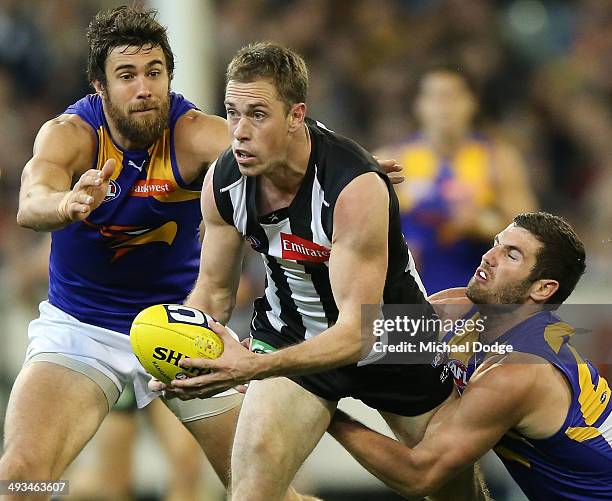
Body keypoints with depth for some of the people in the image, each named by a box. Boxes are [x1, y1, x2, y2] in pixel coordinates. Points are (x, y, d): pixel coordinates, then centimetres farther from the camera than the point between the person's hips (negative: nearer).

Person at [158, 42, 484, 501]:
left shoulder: (357, 188, -35)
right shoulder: (224, 180, -18)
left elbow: (358, 330, -37)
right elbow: (215, 290, -4)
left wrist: (255, 367, -51)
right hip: (290, 333, 3)